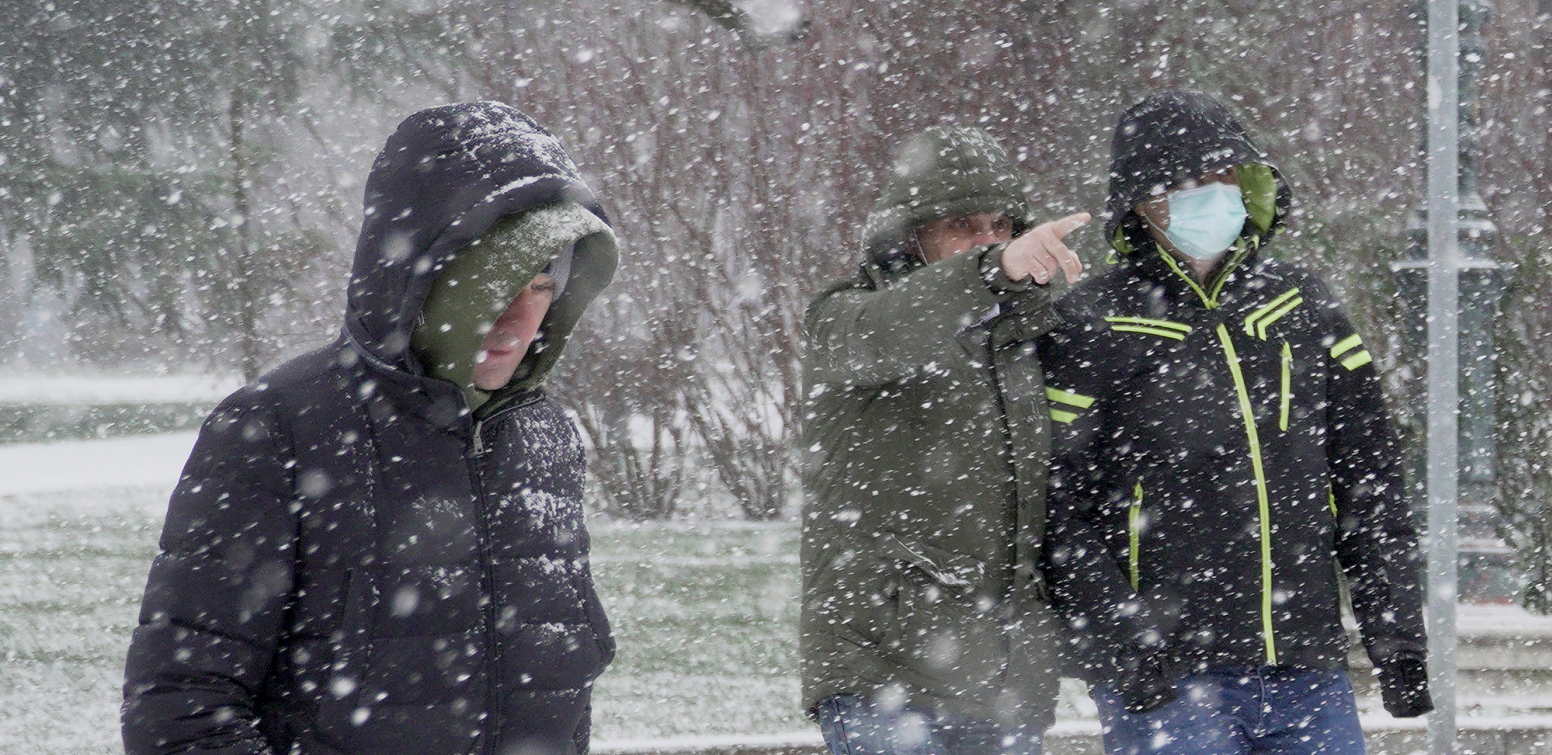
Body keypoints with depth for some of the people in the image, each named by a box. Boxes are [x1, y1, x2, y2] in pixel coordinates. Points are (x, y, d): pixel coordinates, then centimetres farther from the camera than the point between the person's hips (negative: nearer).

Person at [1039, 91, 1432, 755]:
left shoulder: (1302, 307, 12)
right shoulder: (1089, 328, -1)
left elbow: (1370, 486, 15)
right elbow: (1058, 514, -4)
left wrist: (1398, 635, 9)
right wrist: (1120, 647, -14)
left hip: (1309, 674, 4)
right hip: (1165, 683, -4)